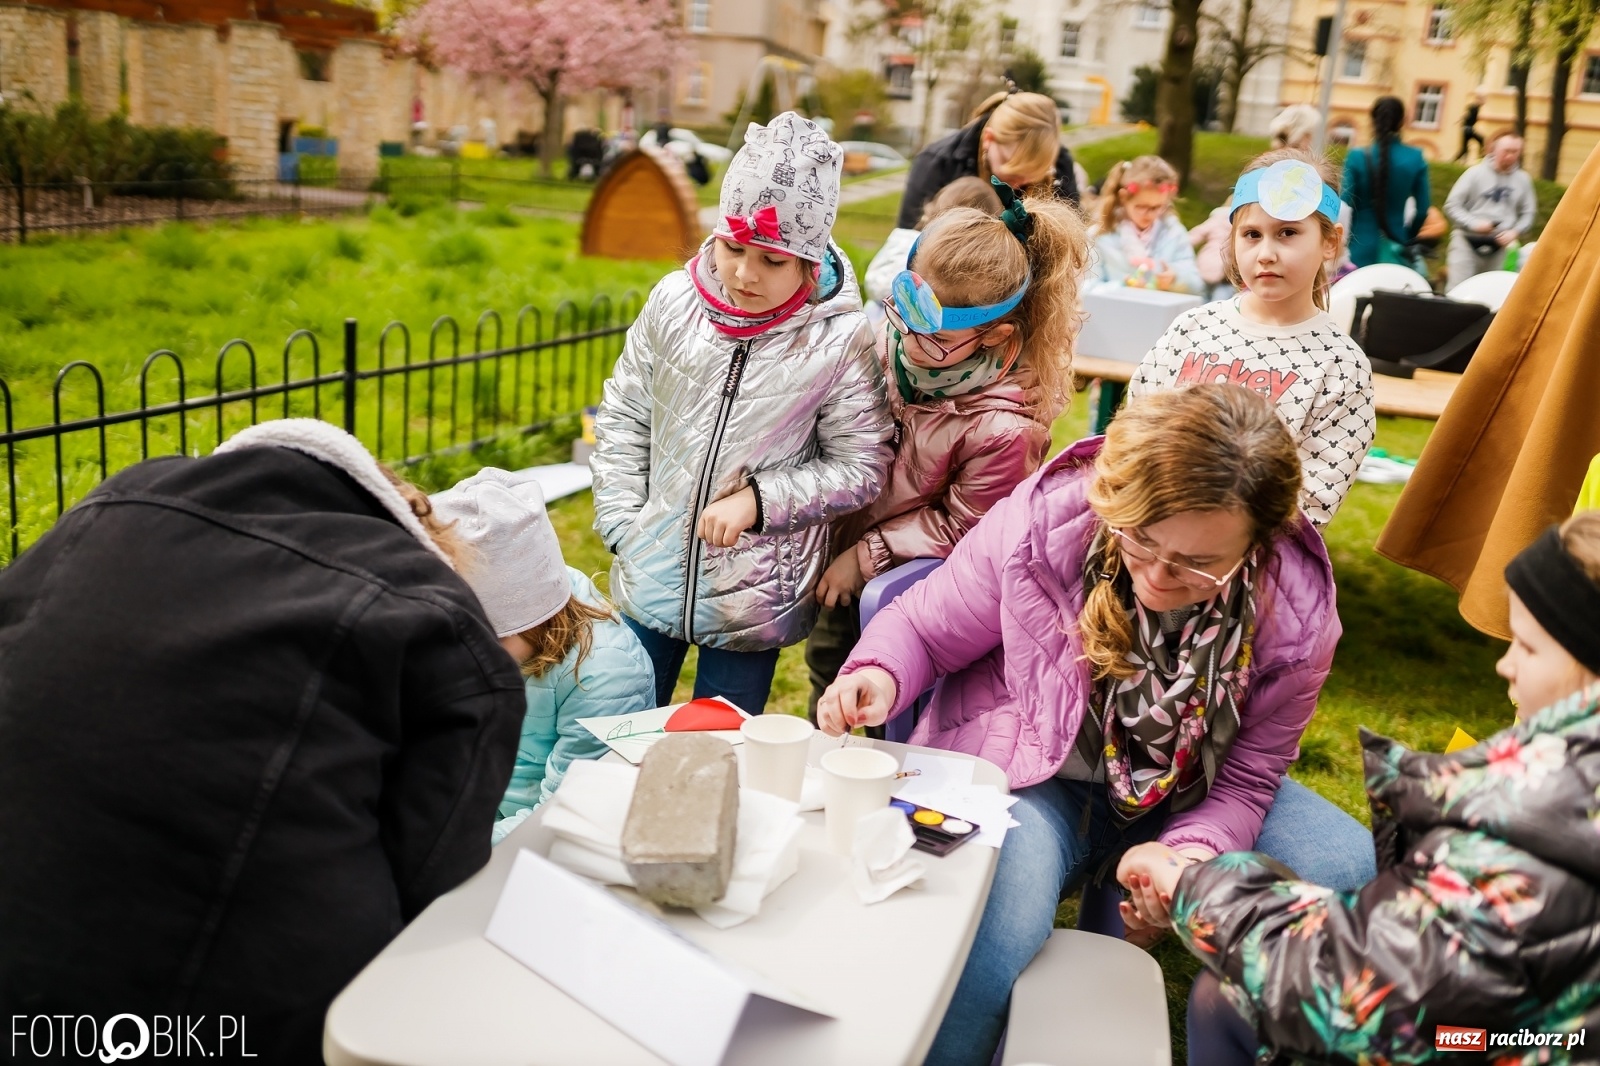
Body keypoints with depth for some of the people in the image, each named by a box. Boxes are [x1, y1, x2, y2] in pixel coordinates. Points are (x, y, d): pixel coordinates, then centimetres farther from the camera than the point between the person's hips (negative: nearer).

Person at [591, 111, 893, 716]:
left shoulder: (841, 339, -15)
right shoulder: (674, 302, -6)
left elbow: (860, 467, -9)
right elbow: (623, 416, 5)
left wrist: (758, 500, -18)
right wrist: (621, 523, -2)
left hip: (753, 601, -3)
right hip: (649, 577, 3)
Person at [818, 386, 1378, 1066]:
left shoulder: (1297, 618, -19)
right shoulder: (1037, 525, -25)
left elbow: (1246, 776, -9)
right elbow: (924, 627, -9)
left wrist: (1190, 856, -29)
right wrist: (878, 675, -32)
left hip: (1186, 796, 4)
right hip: (1035, 774, -3)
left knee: (1347, 865, -14)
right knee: (997, 916, -34)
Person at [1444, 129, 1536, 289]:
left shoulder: (1523, 180, 5)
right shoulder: (1476, 173, -4)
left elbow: (1527, 214, 10)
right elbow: (1452, 205, -6)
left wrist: (1514, 232, -8)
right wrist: (1473, 223, -18)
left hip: (1498, 246, 3)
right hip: (1468, 241, -3)